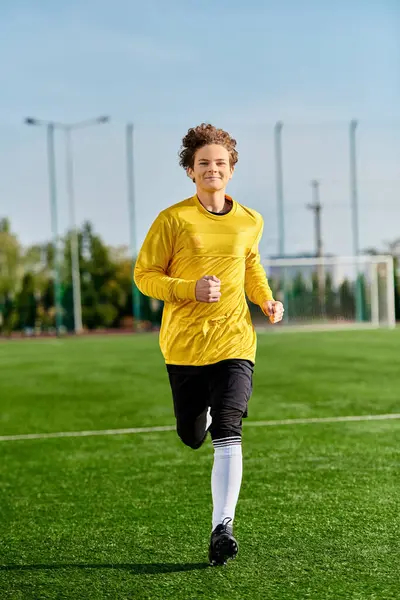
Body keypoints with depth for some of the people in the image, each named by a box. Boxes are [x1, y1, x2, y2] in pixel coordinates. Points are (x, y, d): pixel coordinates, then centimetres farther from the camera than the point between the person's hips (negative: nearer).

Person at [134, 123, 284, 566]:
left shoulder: (250, 222, 6)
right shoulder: (173, 219, -5)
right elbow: (144, 275, -2)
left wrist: (266, 299, 7)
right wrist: (191, 289, -19)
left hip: (234, 342, 1)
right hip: (183, 344, 0)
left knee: (227, 435, -15)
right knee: (192, 437, 12)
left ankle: (222, 529, -12)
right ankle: (205, 411, 49)